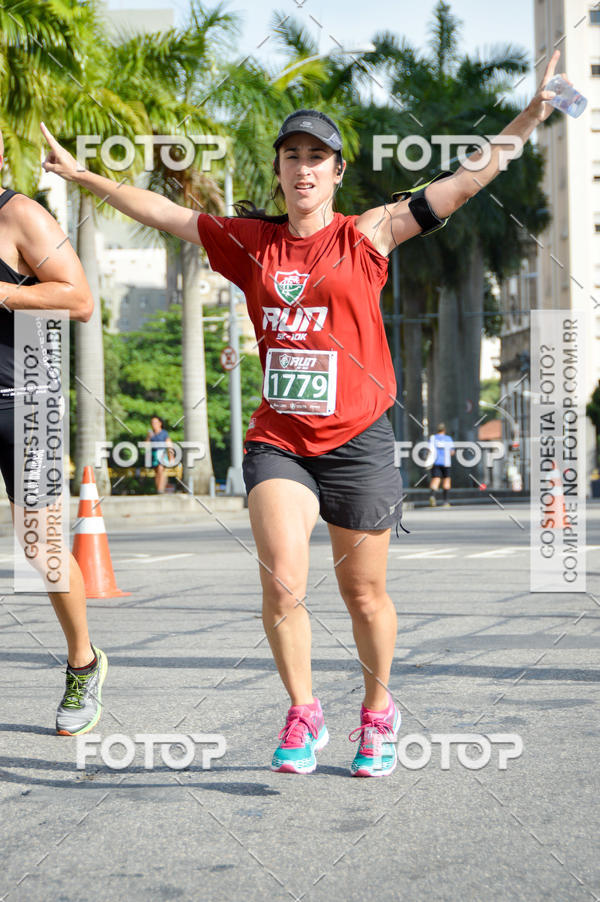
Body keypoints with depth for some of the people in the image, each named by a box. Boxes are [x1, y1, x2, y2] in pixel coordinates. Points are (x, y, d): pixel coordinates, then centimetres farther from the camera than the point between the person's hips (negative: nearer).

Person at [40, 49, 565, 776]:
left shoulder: (367, 235, 0)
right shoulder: (250, 240, 7)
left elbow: (464, 181, -3)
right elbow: (164, 212, 16)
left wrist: (530, 118, -9)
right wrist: (83, 175, 19)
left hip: (357, 440, -1)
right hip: (278, 439, 1)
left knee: (364, 595, 9)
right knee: (282, 584, -14)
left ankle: (377, 712, 32)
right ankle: (302, 713, 8)